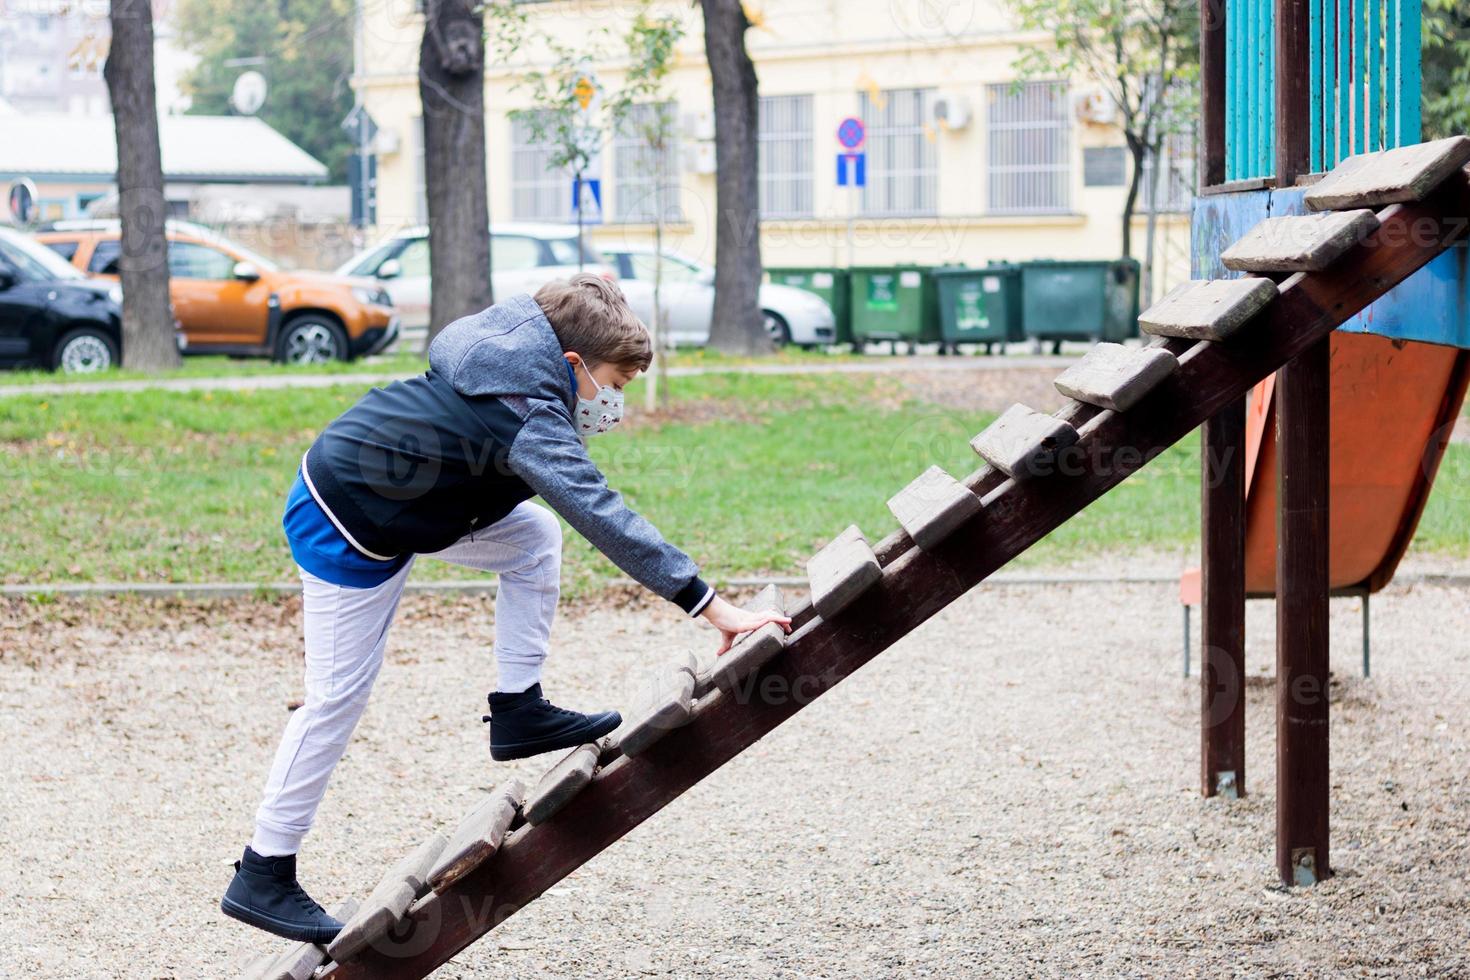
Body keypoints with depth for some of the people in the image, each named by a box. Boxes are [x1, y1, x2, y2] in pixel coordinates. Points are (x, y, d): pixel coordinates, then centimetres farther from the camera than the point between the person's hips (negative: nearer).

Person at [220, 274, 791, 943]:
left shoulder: (511, 343, -4)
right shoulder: (531, 419, -29)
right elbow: (604, 518, -37)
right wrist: (711, 606, -40)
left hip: (385, 485, 10)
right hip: (347, 528, -10)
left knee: (534, 536, 5)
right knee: (338, 694, -2)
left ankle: (519, 711, 8)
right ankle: (263, 876, 7)